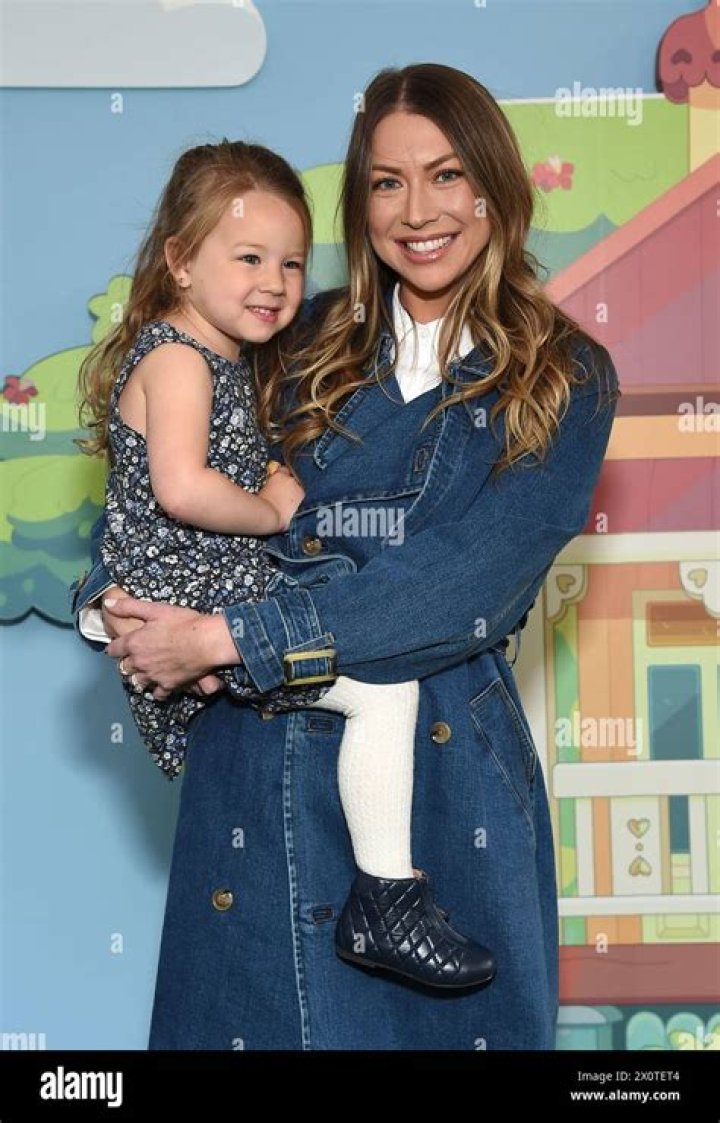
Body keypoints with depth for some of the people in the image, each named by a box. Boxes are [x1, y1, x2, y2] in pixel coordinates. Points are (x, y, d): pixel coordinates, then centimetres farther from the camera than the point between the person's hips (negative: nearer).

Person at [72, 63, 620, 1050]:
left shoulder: (564, 379, -1)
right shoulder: (306, 344, 7)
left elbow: (465, 589, -14)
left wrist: (226, 642, -18)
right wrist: (113, 600, -14)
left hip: (443, 769, -2)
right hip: (258, 770, 2)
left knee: (441, 1018, 8)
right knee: (251, 1010, 11)